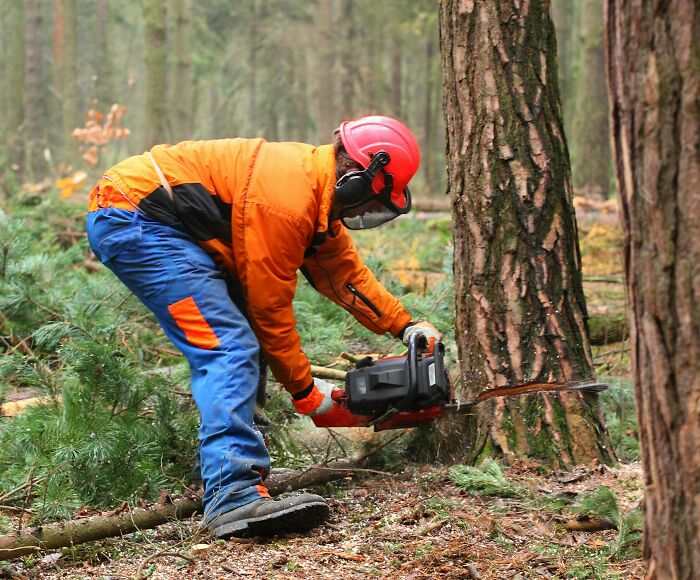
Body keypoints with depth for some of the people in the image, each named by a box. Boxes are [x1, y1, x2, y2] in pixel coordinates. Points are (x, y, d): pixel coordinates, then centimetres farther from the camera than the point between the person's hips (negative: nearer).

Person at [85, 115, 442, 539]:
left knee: (240, 335, 15)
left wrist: (406, 326, 16)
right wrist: (305, 390, -2)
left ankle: (240, 461, 15)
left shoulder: (317, 185, 9)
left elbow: (345, 271, 20)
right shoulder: (287, 201, -20)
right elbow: (270, 308, -13)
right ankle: (235, 498, -29)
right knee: (229, 347, -19)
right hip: (133, 221, -11)